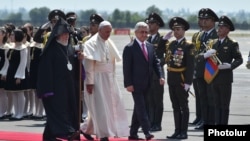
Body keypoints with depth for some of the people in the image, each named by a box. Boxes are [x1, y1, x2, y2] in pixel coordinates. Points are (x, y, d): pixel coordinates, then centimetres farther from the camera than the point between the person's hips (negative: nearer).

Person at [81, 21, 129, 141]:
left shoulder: (109, 43, 10)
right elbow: (89, 64, -13)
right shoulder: (92, 44, -10)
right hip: (97, 79, -7)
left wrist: (113, 79, 13)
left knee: (112, 105, 7)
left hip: (109, 79, 7)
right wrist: (89, 82, -17)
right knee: (101, 107, -5)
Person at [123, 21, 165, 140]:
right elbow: (126, 67, -10)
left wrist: (160, 76, -4)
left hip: (146, 84, 7)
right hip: (136, 84, -7)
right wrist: (128, 84, -15)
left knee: (139, 108, 11)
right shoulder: (130, 48, -8)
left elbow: (155, 62, 11)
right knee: (141, 107, -11)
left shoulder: (150, 47, 12)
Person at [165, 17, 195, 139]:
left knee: (184, 106, 1)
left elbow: (191, 65, -13)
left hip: (182, 80, -6)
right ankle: (177, 131, 17)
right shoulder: (171, 44, 11)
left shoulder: (188, 46, -9)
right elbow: (167, 60, 11)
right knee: (175, 106, 11)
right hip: (171, 80, 7)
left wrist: (188, 82, -18)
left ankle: (183, 132, 5)